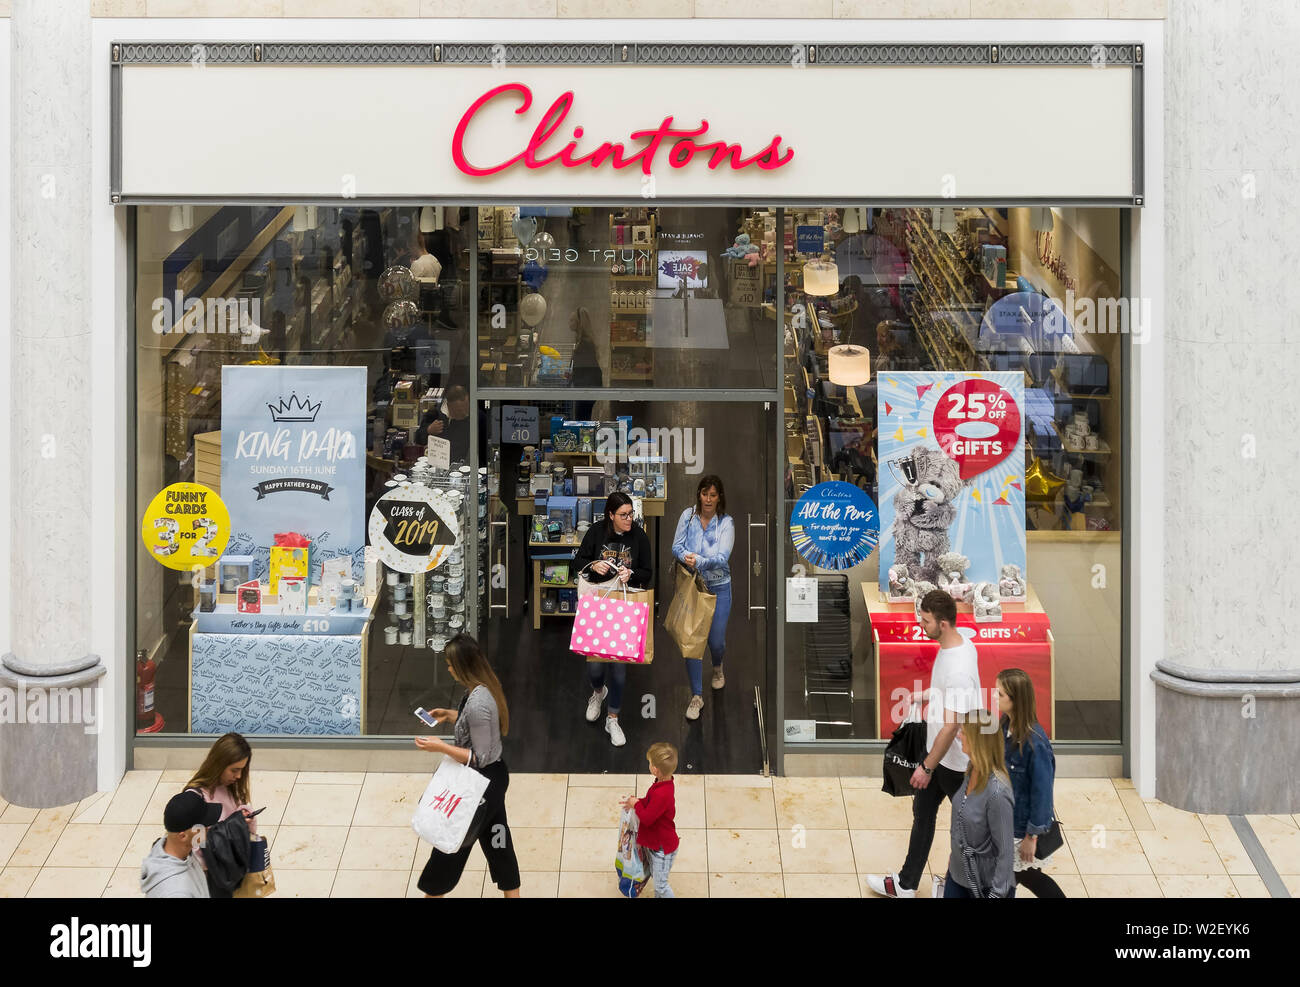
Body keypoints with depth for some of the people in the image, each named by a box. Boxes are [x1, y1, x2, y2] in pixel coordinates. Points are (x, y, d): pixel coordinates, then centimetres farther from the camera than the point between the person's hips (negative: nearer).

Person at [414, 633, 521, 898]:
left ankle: (433, 891, 28)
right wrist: (450, 715, 9)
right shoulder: (485, 686, -2)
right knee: (497, 840, 21)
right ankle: (512, 893, 33)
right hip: (495, 776, 9)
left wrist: (440, 747, -25)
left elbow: (480, 758, -26)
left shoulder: (477, 702, -31)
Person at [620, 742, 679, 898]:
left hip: (663, 847, -10)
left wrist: (636, 804, -15)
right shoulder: (664, 783, -6)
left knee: (660, 884, 5)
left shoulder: (662, 794, -38)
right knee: (655, 875, 28)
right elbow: (651, 803, 12)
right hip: (656, 842, 10)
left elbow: (647, 818, -30)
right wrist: (636, 801, -2)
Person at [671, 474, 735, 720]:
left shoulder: (726, 523, -10)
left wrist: (700, 561, -39)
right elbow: (677, 545, -7)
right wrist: (685, 557, -30)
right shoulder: (688, 516, -5)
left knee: (716, 639, 6)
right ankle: (696, 696, 8)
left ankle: (717, 667, 44)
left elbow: (722, 557, -21)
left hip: (718, 588, -1)